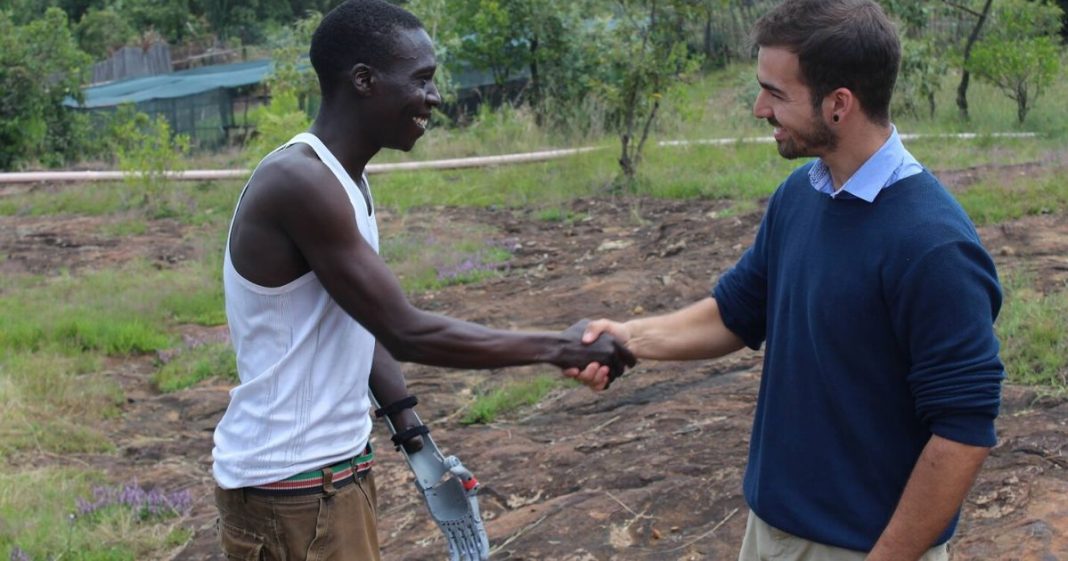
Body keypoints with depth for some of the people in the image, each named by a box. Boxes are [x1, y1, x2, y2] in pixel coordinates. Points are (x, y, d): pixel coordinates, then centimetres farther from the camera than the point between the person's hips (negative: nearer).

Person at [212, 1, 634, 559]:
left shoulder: (344, 182, 8)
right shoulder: (300, 183, -22)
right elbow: (408, 334, -23)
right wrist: (559, 347, -17)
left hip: (335, 470, 9)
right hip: (288, 489, -9)